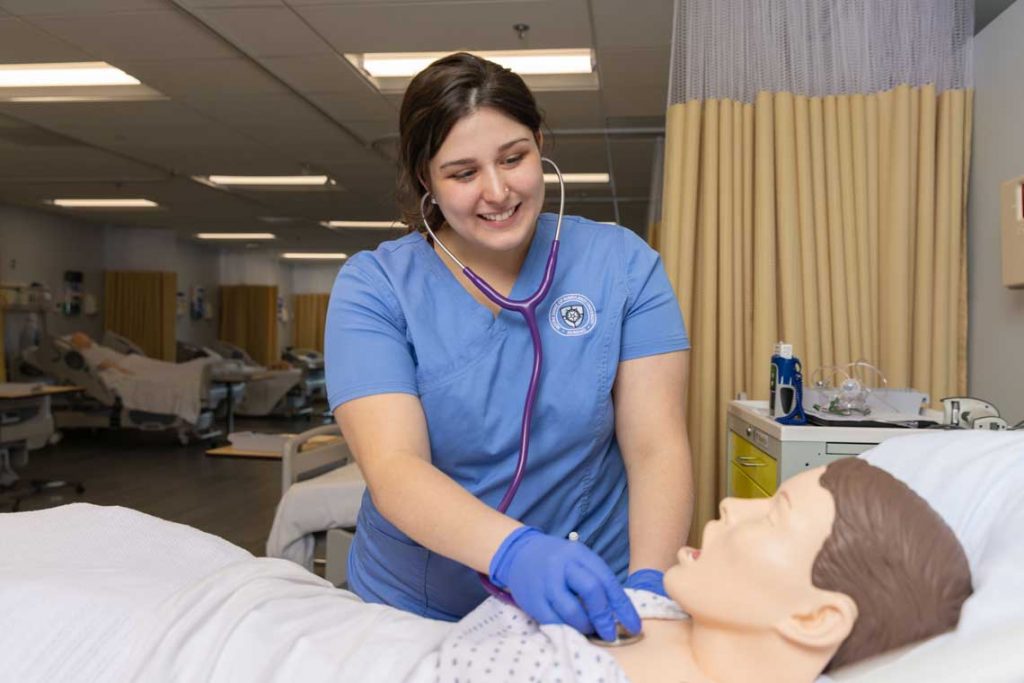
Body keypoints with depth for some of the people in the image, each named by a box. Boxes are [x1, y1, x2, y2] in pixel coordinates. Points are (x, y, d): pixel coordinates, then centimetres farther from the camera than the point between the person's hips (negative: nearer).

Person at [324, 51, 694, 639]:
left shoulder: (622, 265, -6)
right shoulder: (373, 288, -10)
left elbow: (657, 449, -11)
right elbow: (392, 471, -20)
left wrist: (647, 583, -29)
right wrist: (514, 552, -39)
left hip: (593, 609, 0)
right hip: (416, 612, 0)